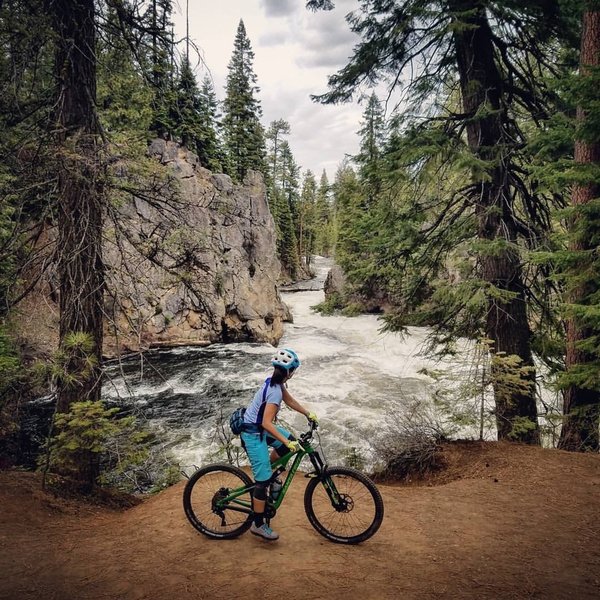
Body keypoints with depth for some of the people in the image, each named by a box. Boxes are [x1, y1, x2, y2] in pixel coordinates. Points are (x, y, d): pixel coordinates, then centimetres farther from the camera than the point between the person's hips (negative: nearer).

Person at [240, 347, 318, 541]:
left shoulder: (275, 382, 0)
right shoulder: (275, 391, -28)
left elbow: (290, 401, 14)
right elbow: (267, 423, -30)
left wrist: (309, 414, 12)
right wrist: (287, 442, -29)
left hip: (259, 427, 9)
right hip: (253, 433, -9)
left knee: (290, 442, 15)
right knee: (264, 480, -3)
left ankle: (264, 474, 24)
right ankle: (258, 525, 11)